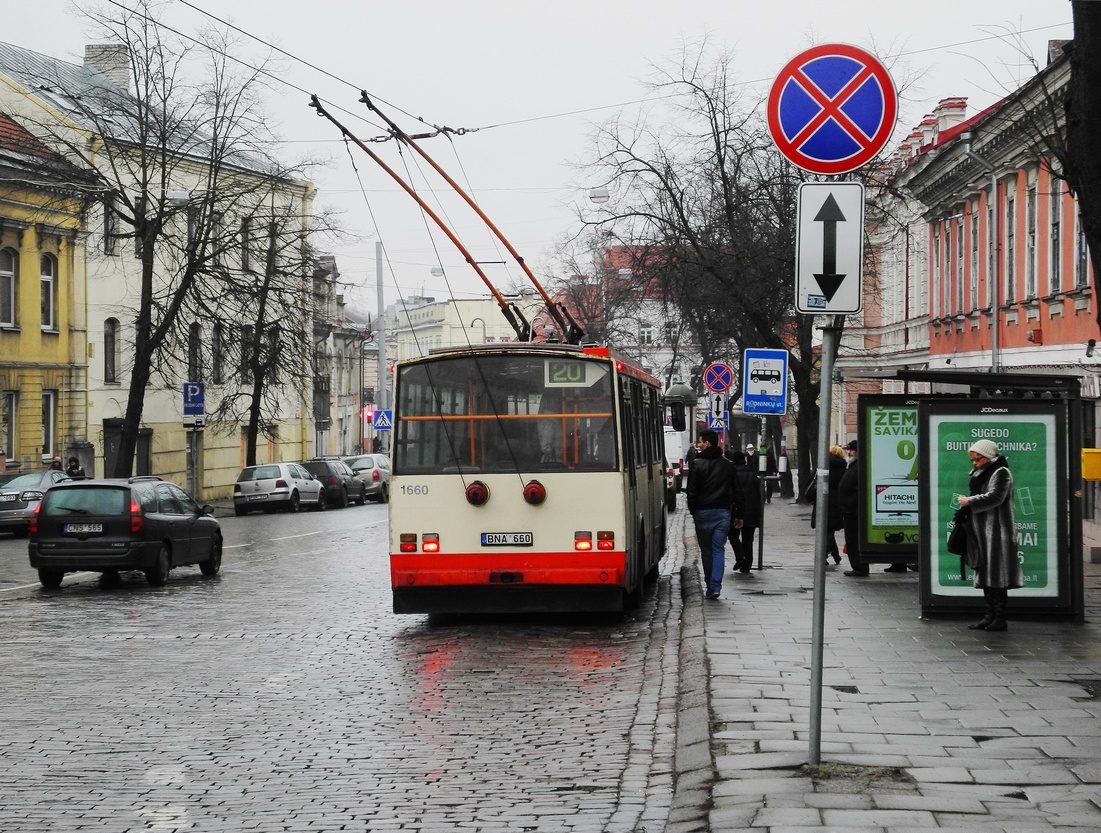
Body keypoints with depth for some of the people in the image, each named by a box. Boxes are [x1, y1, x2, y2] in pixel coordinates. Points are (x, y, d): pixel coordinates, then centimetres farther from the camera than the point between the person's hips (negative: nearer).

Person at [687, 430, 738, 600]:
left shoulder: (697, 464, -6)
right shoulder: (728, 465, 7)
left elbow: (692, 491, -6)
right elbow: (735, 491, 10)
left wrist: (693, 511, 5)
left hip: (703, 512, -2)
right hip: (723, 512, 3)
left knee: (706, 550, 9)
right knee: (718, 550, 1)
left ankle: (710, 585, 11)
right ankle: (715, 586, -9)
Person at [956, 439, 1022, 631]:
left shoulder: (1001, 473, -9)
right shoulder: (981, 473, 19)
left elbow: (994, 497, -21)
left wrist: (969, 501, -16)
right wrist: (966, 500, 8)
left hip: (997, 532, -10)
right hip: (982, 532, 10)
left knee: (997, 575, -9)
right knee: (985, 574, 9)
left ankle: (1000, 619, -7)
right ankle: (990, 616, 13)